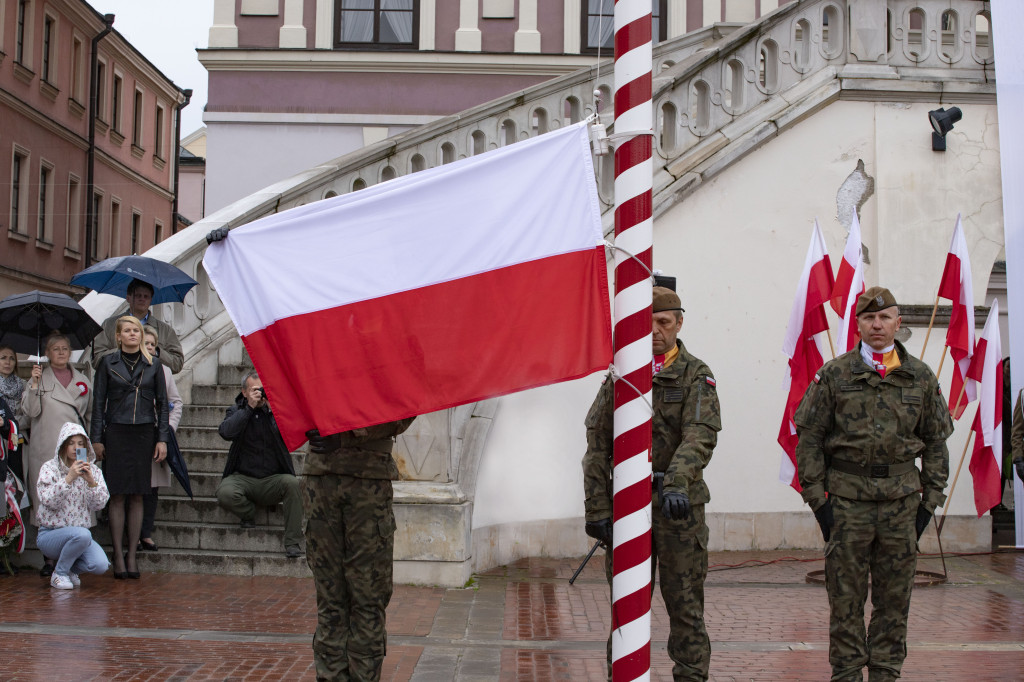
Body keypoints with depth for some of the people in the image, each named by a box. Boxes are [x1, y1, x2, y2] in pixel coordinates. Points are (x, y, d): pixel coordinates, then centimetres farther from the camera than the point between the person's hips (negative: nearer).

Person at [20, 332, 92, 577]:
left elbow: (90, 414, 20)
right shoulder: (39, 379, 8)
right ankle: (50, 558, 5)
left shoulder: (82, 381, 14)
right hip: (46, 451, -2)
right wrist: (35, 383, -13)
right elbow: (30, 411, -4)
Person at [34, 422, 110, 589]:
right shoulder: (50, 468, -3)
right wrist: (69, 478, -28)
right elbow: (49, 501, -18)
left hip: (81, 535, 4)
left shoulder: (93, 470, 7)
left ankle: (71, 569, 11)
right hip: (50, 535, -3)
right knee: (82, 534, -36)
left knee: (101, 566, -23)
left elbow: (100, 504, -4)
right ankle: (59, 574, -8)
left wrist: (91, 481, -20)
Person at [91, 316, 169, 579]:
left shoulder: (153, 365, 9)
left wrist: (162, 438, 3)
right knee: (117, 496, -2)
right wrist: (97, 438, -1)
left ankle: (132, 556, 8)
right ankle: (118, 556, 3)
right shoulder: (108, 363, 5)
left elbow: (162, 403, 9)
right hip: (116, 433, -1)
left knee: (137, 496, 3)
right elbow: (98, 402, 5)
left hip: (144, 433, 1)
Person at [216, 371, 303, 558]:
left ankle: (293, 543, -24)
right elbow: (226, 432, -14)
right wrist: (249, 407, -16)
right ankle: (249, 514, 4)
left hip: (273, 479, 0)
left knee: (292, 483, -32)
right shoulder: (237, 411, 8)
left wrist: (273, 409, -18)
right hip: (243, 478, 0)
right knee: (225, 493, -32)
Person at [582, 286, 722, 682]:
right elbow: (597, 448, 6)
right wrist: (596, 509, -1)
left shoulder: (696, 376, 0)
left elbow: (700, 437, -15)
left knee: (686, 604, 2)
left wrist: (676, 483, -32)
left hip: (679, 503, -2)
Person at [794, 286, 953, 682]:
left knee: (895, 596, 8)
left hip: (902, 501, 2)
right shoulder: (834, 375, 0)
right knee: (846, 595, 3)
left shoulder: (920, 377, 7)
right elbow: (809, 438, 1)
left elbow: (936, 441, 12)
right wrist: (816, 497, -4)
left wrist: (931, 498, 7)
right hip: (847, 498, -2)